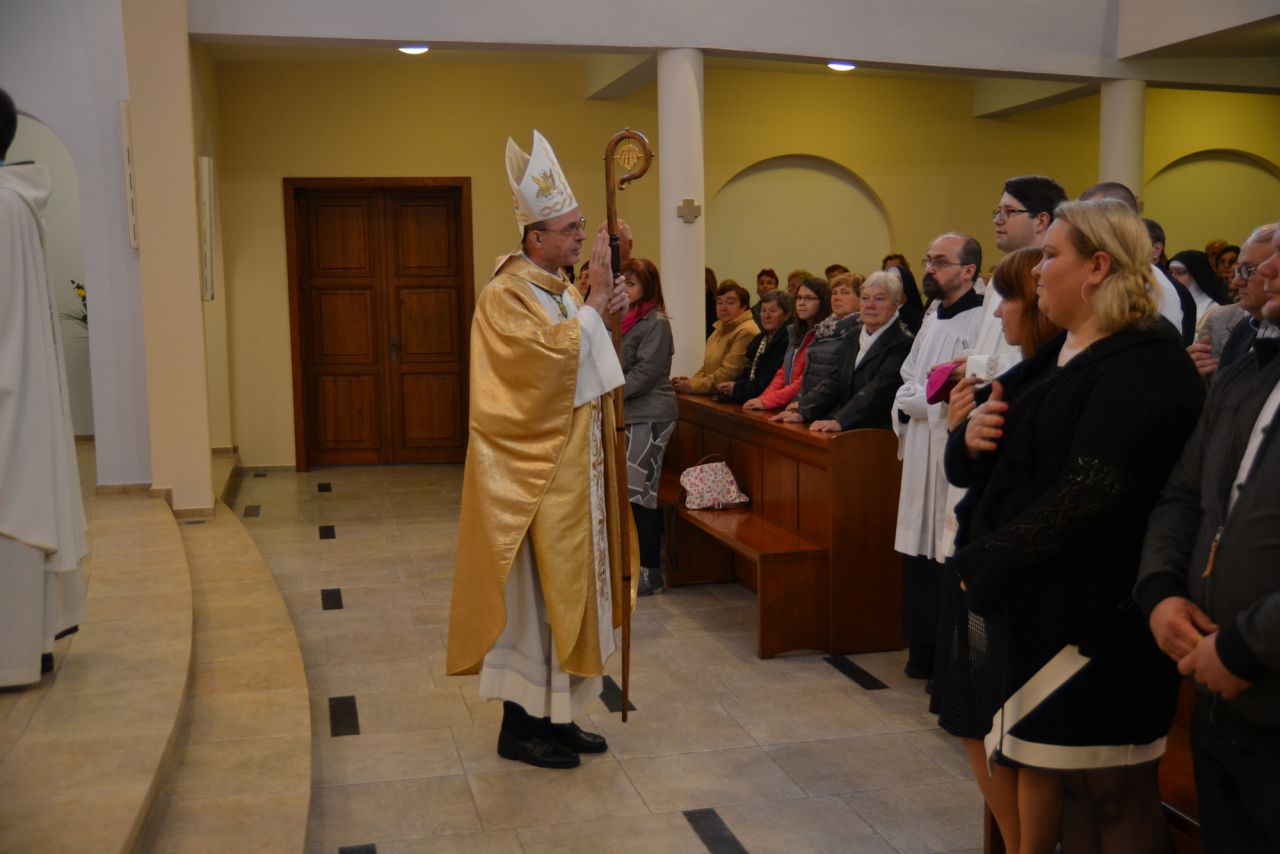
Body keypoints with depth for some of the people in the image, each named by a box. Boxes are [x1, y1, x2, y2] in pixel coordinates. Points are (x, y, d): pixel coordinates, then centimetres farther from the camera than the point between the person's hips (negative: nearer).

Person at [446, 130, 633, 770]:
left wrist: (603, 315, 0)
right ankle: (520, 725, 11)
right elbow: (552, 356, -25)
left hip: (569, 467, 9)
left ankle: (554, 715, 23)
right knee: (533, 590, -2)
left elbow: (585, 371, 15)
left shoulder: (561, 292, 13)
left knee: (564, 586, 13)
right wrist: (594, 302, -17)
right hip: (532, 472, -9)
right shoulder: (505, 296, -13)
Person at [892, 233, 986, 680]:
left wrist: (919, 400, -12)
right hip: (922, 454, 8)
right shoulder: (932, 318, 17)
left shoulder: (982, 320, -12)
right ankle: (924, 648, 23)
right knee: (921, 552, 12)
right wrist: (910, 402, -3)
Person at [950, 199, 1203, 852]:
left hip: (1098, 615, -8)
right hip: (1030, 606, 8)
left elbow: (1090, 492, -22)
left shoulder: (1146, 365, -13)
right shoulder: (1050, 358, 14)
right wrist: (968, 439, -8)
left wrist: (984, 561, -15)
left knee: (1115, 796, 4)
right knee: (1065, 781, 15)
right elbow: (974, 467, 15)